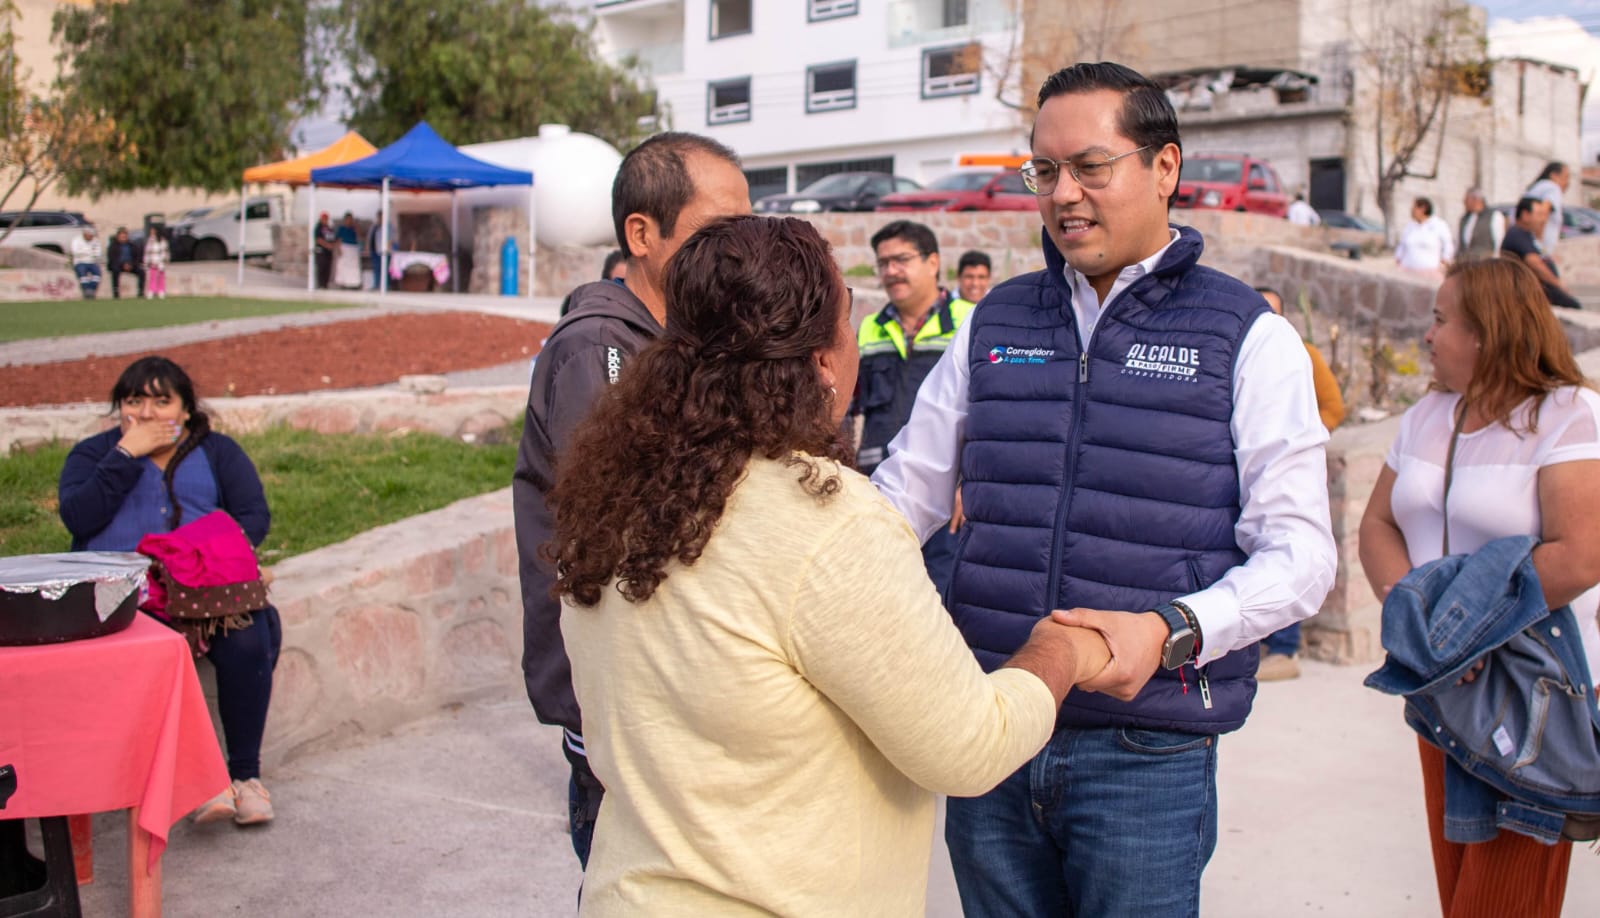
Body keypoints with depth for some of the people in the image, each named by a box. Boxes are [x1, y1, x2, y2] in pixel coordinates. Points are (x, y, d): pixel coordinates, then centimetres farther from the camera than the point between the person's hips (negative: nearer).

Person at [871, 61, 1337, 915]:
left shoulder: (1248, 339, -1)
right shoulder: (993, 325, 10)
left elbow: (1299, 552, -7)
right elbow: (905, 492, 11)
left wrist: (1172, 630, -23)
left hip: (1145, 756, -3)